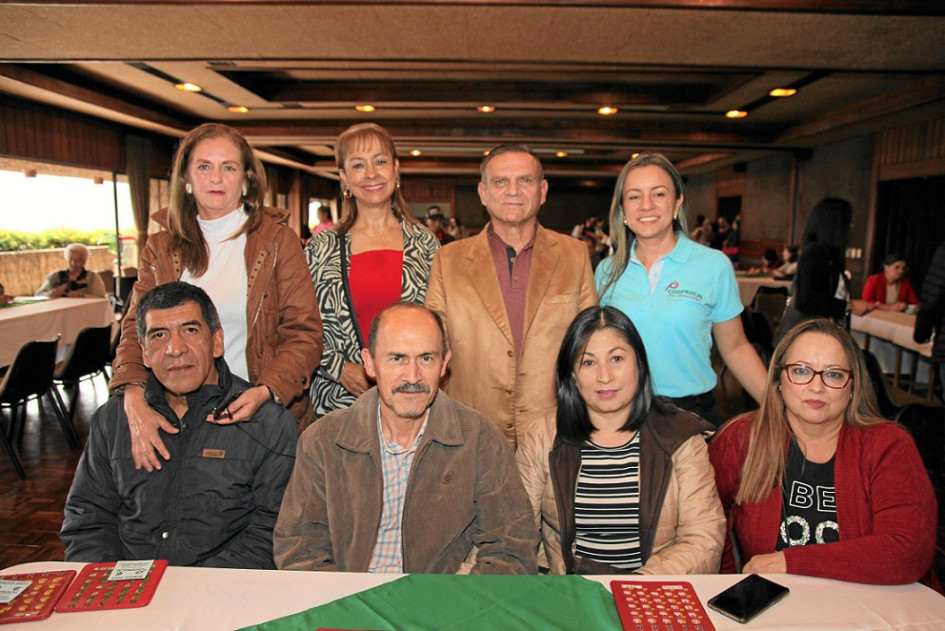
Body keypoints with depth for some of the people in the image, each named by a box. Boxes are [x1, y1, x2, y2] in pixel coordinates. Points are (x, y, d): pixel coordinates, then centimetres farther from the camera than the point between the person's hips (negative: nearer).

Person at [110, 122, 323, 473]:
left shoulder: (277, 241, -1)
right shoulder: (161, 248, 8)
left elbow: (304, 333, -6)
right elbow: (135, 330, 2)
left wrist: (265, 391, -22)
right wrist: (134, 397, -17)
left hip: (262, 418, -2)